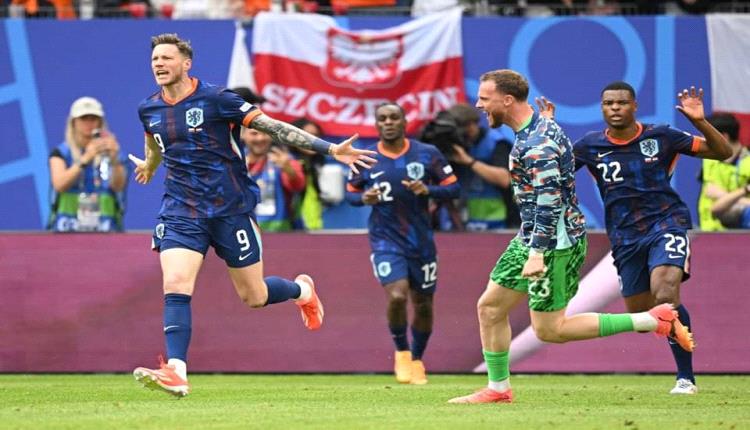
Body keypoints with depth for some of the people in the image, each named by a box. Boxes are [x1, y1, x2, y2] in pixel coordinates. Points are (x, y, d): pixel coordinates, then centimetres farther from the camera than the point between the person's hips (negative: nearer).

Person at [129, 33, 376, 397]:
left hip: (230, 209, -3)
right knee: (175, 285, -19)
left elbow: (273, 127, -10)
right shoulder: (148, 110, 3)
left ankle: (302, 290, 40)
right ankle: (176, 373, -23)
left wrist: (330, 149, -15)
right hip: (180, 212, 3)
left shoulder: (214, 99, -11)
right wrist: (149, 166, 50)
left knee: (254, 298, 6)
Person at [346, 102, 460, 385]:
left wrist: (427, 190, -20)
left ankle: (417, 360, 34)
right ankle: (401, 352, 5)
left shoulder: (428, 154, -4)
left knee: (423, 304, 9)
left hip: (421, 239, 2)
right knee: (397, 296, -22)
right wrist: (363, 198, -14)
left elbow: (453, 188, 0)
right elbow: (350, 192, 10)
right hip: (385, 240, -2)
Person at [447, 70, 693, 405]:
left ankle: (655, 319, -9)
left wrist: (538, 252, -32)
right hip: (531, 238, 10)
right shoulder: (539, 129, 12)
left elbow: (549, 200, -27)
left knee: (549, 330, -8)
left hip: (553, 242, -10)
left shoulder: (537, 143, -20)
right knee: (490, 307, 11)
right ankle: (498, 388, 19)